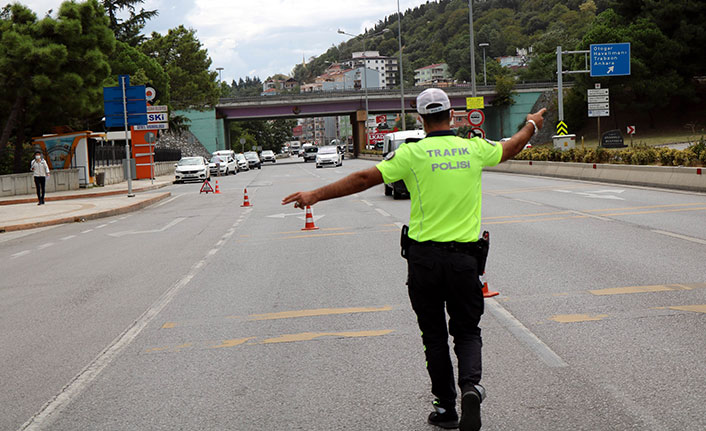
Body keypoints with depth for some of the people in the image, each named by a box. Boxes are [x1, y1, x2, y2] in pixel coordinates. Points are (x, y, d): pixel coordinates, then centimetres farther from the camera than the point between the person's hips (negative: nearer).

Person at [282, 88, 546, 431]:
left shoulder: (412, 153, -7)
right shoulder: (473, 148, 2)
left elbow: (363, 179, -8)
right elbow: (510, 148, 23)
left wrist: (316, 195, -1)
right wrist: (532, 125, 44)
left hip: (424, 256, -1)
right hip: (464, 256, 2)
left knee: (434, 335, 11)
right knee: (467, 331, 13)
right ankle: (470, 384, -13)